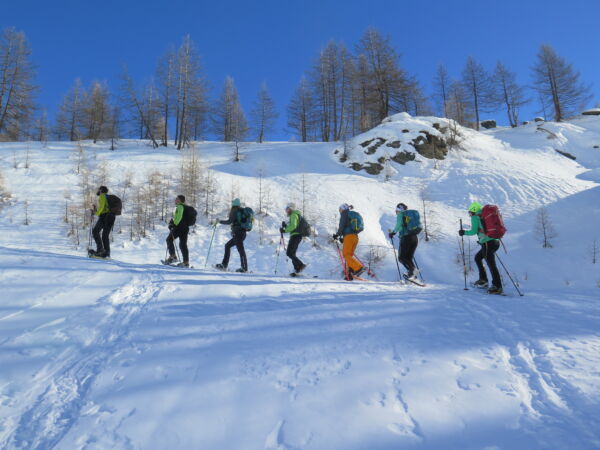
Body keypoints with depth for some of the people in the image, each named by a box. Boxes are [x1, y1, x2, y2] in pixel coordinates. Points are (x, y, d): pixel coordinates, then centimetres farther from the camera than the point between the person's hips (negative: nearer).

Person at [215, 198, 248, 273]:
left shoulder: (234, 211, -5)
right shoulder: (242, 211, 16)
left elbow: (230, 221, -12)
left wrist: (220, 221, 1)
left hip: (237, 233, -8)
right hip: (243, 233, 8)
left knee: (240, 249, -9)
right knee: (227, 246, 16)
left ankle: (244, 268, -10)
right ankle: (224, 265, 16)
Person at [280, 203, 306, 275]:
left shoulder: (294, 215, -7)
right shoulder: (296, 215, 24)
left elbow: (293, 226, -22)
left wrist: (285, 230, -17)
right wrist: (286, 226, 16)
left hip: (295, 236, -10)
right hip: (297, 236, 10)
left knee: (289, 253, -12)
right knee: (292, 254, 10)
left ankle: (301, 265, -19)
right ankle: (297, 270, 6)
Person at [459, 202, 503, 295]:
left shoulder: (475, 217, -2)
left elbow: (473, 231, -10)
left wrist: (464, 232, 6)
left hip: (487, 243, -9)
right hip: (496, 241, 9)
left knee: (491, 265, -6)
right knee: (477, 258, 23)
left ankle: (497, 287, -5)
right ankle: (483, 280, 24)